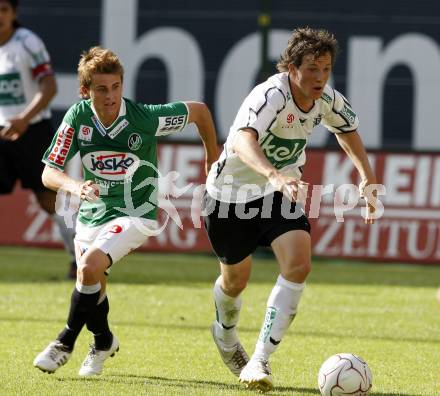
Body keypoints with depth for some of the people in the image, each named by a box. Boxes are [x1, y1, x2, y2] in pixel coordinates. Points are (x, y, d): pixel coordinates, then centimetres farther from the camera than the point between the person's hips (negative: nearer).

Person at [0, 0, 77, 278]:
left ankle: (80, 255, 9)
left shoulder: (28, 43, -12)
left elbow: (49, 87, -18)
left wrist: (24, 120, -28)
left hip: (32, 130, -5)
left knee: (48, 198, -3)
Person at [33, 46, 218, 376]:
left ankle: (66, 342, -7)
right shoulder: (78, 117, -13)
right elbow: (49, 173, -13)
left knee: (90, 266, -25)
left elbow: (198, 110, -5)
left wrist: (212, 158, 7)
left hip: (135, 213, -5)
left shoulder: (146, 117, -21)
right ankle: (104, 341, 44)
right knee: (91, 285, 12)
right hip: (93, 212, 5)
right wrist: (76, 187, -35)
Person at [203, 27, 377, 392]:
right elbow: (242, 141, -51)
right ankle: (225, 332, 51)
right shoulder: (271, 96, -32)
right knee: (236, 279, 13)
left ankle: (260, 361, -18)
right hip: (231, 192, -4)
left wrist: (368, 178, 11)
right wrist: (274, 175, -68)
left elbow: (348, 129, 14)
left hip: (280, 193, 4)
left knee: (298, 263, -21)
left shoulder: (329, 101, -11)